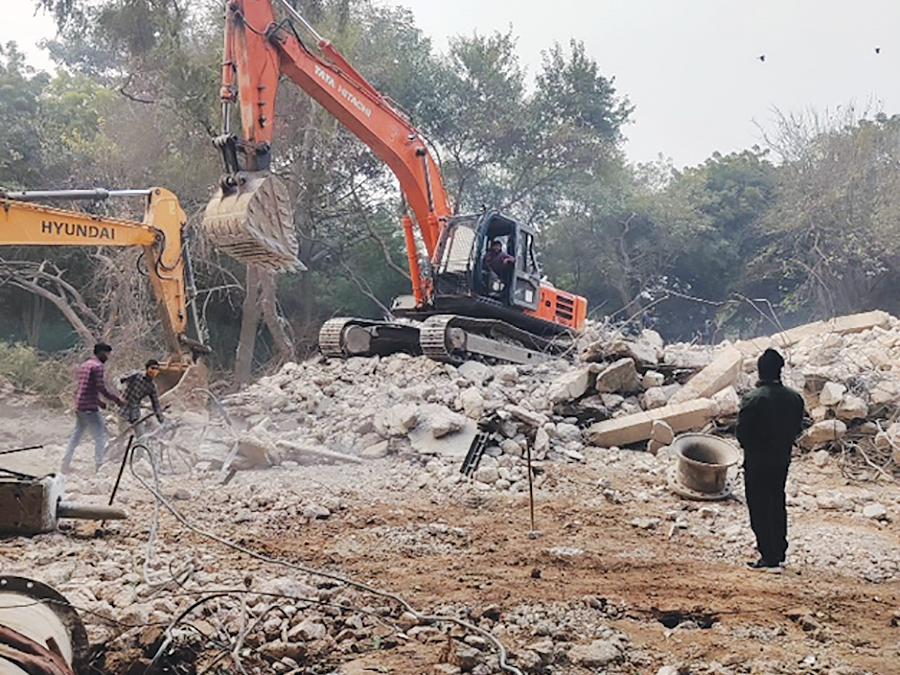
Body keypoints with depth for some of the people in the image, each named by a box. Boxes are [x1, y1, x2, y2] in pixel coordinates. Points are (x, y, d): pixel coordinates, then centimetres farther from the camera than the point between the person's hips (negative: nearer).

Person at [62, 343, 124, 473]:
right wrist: (118, 399, -12)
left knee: (76, 435, 17)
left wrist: (99, 402, 25)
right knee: (100, 436, -3)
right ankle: (99, 466, -3)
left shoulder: (84, 365, 17)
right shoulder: (97, 366, -13)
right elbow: (102, 388, -19)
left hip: (79, 407, 10)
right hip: (89, 408, -10)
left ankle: (66, 464, 21)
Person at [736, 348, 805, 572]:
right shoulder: (794, 398, -3)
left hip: (757, 461, -6)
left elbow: (742, 432, -15)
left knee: (760, 509, 1)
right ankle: (779, 553, 27)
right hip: (782, 459, 6)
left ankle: (769, 559, 2)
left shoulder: (752, 399, -20)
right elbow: (797, 428, 4)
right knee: (778, 505, 18)